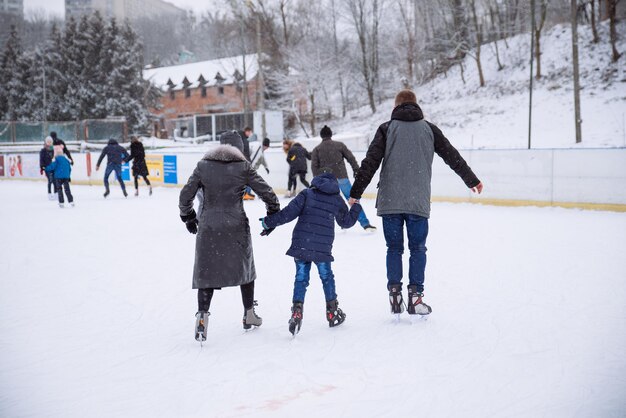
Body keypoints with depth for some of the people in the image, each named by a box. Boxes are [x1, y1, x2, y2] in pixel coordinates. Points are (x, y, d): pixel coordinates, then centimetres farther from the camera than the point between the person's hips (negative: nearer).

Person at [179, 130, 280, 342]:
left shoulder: (203, 165, 2)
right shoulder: (243, 166, -2)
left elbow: (186, 194, 2)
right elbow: (266, 192, -1)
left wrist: (188, 217, 17)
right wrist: (273, 213, 15)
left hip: (208, 227, 1)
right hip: (236, 227, 0)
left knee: (206, 271, 7)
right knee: (245, 267, 18)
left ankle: (202, 314, -10)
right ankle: (249, 314, 27)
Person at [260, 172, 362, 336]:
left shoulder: (307, 193, 4)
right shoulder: (337, 200, 9)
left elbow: (290, 212, -7)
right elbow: (346, 222, 21)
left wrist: (269, 222, -1)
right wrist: (356, 207, 38)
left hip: (301, 244, -1)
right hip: (323, 248, 1)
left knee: (301, 279, 6)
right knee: (327, 277, 18)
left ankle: (297, 311, -9)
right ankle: (332, 313, 29)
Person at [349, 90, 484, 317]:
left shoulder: (387, 129, 3)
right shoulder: (429, 128, 8)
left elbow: (370, 162, -4)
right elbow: (453, 156, 13)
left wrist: (356, 193, -1)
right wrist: (472, 180, 25)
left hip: (390, 201, 0)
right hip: (419, 202, 0)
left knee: (394, 249, 9)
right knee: (417, 249, 8)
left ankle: (395, 295, 7)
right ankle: (415, 296, 4)